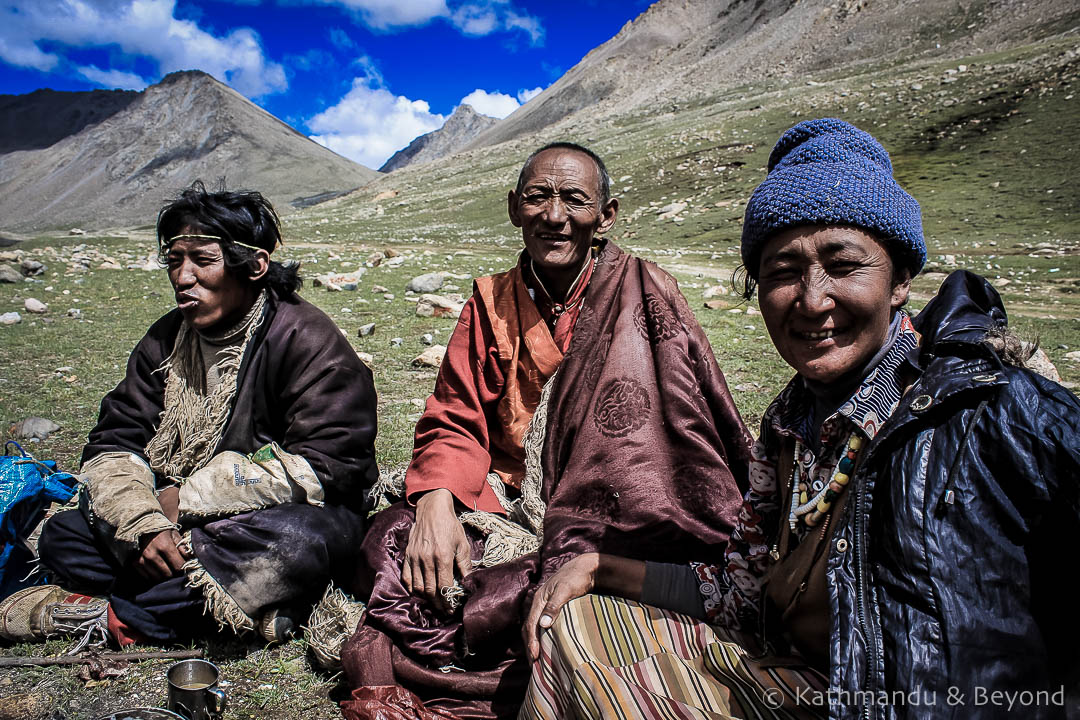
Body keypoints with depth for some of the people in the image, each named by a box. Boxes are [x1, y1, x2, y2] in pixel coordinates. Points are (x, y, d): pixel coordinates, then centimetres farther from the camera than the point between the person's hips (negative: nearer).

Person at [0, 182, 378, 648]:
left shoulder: (305, 340, -15)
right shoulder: (166, 340, 5)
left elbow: (325, 464, -22)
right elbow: (112, 446, 2)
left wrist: (187, 498, -18)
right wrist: (145, 523, -20)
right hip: (182, 518, 6)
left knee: (297, 541, -38)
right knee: (64, 536, -8)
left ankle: (105, 614, -18)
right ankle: (245, 604, -20)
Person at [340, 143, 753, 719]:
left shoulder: (642, 297, -6)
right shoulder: (491, 301, 7)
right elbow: (454, 422, 5)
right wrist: (436, 501, -18)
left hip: (604, 519, -4)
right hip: (508, 498, 4)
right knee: (390, 543, -16)